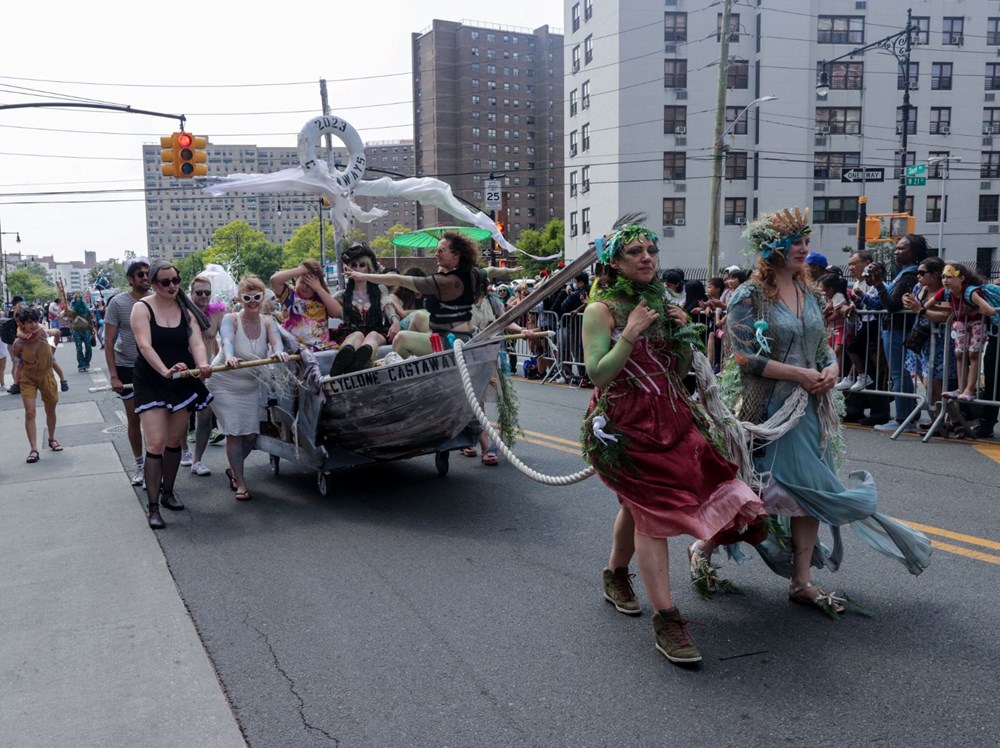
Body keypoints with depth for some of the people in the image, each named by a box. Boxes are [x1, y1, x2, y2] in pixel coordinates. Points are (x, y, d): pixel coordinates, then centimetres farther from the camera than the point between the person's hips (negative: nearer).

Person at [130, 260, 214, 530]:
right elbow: (145, 345, -21)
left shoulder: (185, 309, 2)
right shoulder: (142, 308, -9)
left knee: (175, 441, 12)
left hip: (181, 382, 4)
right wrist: (165, 371, -38)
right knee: (156, 443, -12)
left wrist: (202, 365, -34)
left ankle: (167, 492, 31)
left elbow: (196, 342, -11)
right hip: (151, 383, -4)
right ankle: (153, 508, -6)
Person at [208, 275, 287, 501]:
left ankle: (234, 470, 34)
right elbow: (227, 341, -36)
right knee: (234, 433, -6)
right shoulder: (230, 320, -16)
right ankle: (241, 483, 7)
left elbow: (276, 342, -25)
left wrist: (278, 352, -49)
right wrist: (229, 357, -59)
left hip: (251, 385, 4)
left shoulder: (268, 322, -5)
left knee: (251, 434, 6)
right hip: (225, 384, -4)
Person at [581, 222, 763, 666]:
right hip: (627, 424, -7)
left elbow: (679, 371, 13)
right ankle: (666, 620, -5)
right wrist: (630, 334, -24)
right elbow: (597, 373, -18)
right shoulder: (602, 309, -9)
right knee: (654, 510, -10)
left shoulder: (661, 303, 10)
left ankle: (615, 576, 40)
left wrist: (682, 334, -4)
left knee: (639, 505, 16)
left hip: (670, 418, 7)